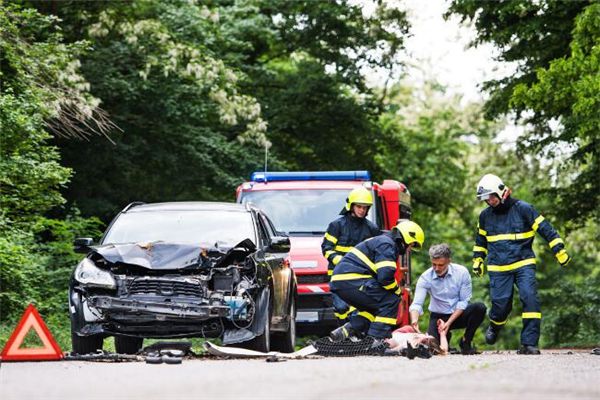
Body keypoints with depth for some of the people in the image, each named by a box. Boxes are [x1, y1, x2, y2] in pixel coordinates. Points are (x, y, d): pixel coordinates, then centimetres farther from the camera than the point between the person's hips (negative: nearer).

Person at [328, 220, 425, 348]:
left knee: (373, 306, 25)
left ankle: (347, 330, 12)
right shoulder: (387, 245, -7)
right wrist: (397, 290, -1)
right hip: (351, 280, -10)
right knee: (390, 301, -7)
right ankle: (377, 340, -11)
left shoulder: (381, 241, 27)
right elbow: (385, 276, -19)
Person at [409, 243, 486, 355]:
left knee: (479, 308, -30)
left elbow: (463, 301, -12)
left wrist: (448, 323, -21)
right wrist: (414, 320, -44)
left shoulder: (462, 272, -15)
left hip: (459, 314, 0)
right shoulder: (425, 278, -15)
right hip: (438, 316, 0)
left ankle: (466, 342, -8)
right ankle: (445, 336, 14)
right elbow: (416, 304, -21)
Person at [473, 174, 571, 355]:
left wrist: (560, 251, -4)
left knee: (530, 299, -18)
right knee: (501, 304, -4)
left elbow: (545, 229, -2)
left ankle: (529, 343, -15)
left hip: (523, 265, -2)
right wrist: (478, 259, 25)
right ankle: (495, 327, 32)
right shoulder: (485, 216, 8)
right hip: (498, 268, 2)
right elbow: (481, 239, 27)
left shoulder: (523, 209, -5)